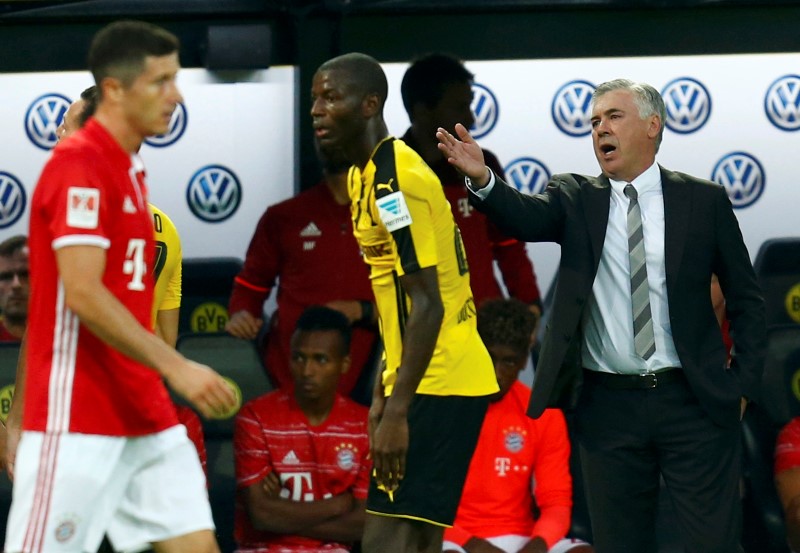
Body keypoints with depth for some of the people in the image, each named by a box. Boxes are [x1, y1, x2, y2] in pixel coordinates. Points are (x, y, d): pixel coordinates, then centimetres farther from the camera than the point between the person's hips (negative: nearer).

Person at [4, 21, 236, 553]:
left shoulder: (128, 168, 15)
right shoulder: (79, 163, -13)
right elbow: (82, 294, -21)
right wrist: (176, 366, -23)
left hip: (146, 416, 9)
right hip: (79, 421, -9)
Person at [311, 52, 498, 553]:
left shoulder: (396, 180, -17)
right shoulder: (366, 173, 14)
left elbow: (427, 304, -22)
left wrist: (397, 411, -25)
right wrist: (386, 388, 21)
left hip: (437, 386, -10)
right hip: (449, 379, 10)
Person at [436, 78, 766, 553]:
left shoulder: (704, 201, 3)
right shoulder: (576, 200, 6)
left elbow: (746, 300, 7)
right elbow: (526, 216, -16)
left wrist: (743, 384, 0)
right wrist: (482, 179, -36)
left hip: (693, 404, -2)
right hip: (609, 407, 2)